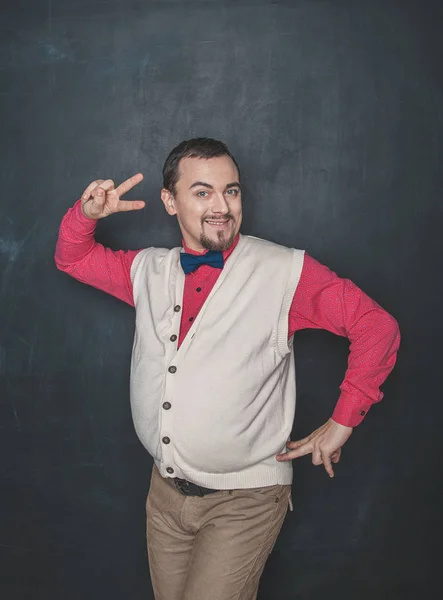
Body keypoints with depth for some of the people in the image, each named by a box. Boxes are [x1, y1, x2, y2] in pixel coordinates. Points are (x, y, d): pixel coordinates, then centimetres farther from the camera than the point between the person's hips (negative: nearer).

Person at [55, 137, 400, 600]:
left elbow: (378, 327, -10)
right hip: (165, 492, 5)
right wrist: (87, 213, -4)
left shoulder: (285, 272, -12)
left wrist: (341, 423, -10)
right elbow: (72, 257, 17)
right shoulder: (149, 270, 4)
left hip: (244, 499, -5)